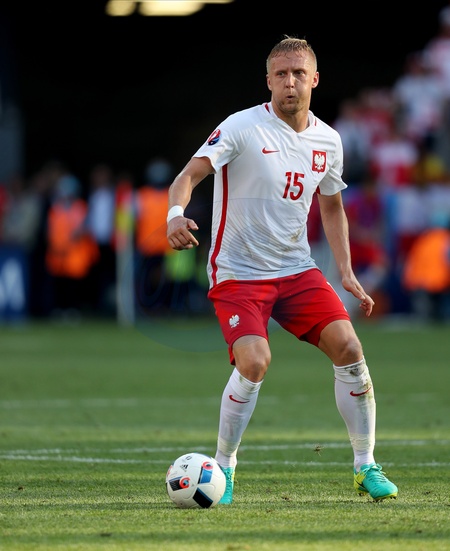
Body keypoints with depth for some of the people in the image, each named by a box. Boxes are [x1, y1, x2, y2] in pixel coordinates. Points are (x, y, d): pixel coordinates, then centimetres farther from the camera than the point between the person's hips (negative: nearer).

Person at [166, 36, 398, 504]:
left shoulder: (327, 141, 6)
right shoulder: (243, 127, -11)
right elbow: (191, 173, -18)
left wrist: (346, 272, 11)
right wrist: (176, 213, -40)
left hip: (297, 268, 5)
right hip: (237, 272, -5)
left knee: (348, 347, -11)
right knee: (254, 361, -25)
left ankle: (365, 467, 4)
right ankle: (223, 469, -4)